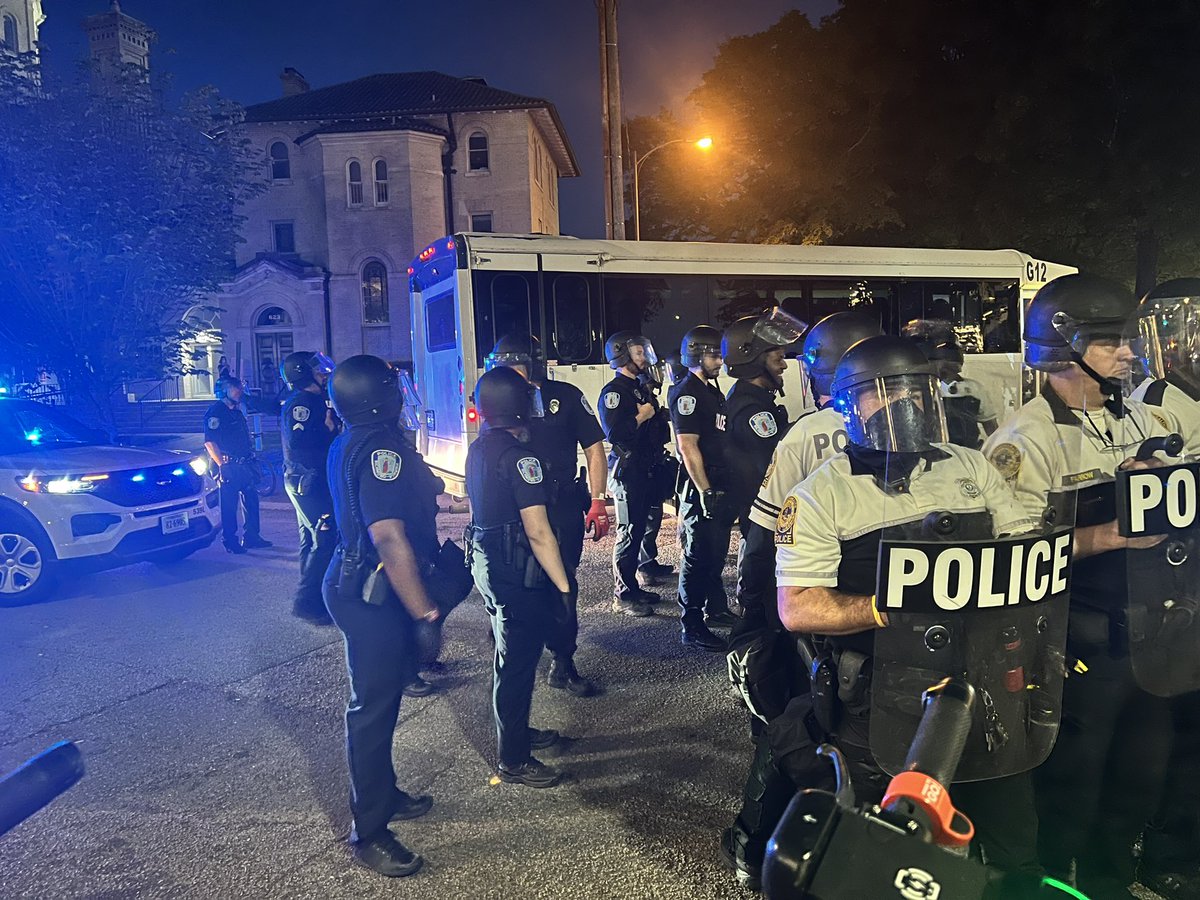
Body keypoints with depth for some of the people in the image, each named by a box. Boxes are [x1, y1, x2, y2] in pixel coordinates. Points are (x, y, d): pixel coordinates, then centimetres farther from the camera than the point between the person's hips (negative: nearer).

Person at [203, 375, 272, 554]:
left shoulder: (237, 412, 17)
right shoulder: (215, 412, -11)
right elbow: (210, 442, -19)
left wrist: (251, 462, 19)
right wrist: (222, 465, -20)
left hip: (243, 465, 9)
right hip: (229, 468, -9)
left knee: (251, 500, 12)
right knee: (229, 506, -2)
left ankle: (251, 537, 22)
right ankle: (230, 541, 6)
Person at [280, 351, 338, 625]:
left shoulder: (315, 401, 15)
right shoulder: (300, 402, -16)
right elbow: (297, 440, -30)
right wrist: (328, 428, -21)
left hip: (310, 481, 11)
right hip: (308, 481, -11)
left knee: (312, 540, 18)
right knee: (326, 540, -11)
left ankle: (311, 598, 29)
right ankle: (307, 602, -5)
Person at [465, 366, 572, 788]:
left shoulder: (479, 448, 7)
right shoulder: (519, 454, -21)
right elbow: (538, 532, -25)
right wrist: (564, 586, -19)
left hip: (486, 559, 9)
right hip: (516, 571, -9)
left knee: (510, 654, 23)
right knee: (517, 662, 3)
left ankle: (516, 732, 41)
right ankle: (514, 760, 17)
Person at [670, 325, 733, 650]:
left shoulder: (713, 392, 17)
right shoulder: (688, 393, -13)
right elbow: (688, 447, -19)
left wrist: (726, 489, 19)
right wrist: (705, 493, -21)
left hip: (720, 488, 9)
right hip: (701, 490, -9)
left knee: (717, 553, 19)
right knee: (698, 557, -3)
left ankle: (715, 608, 34)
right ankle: (691, 627, 4)